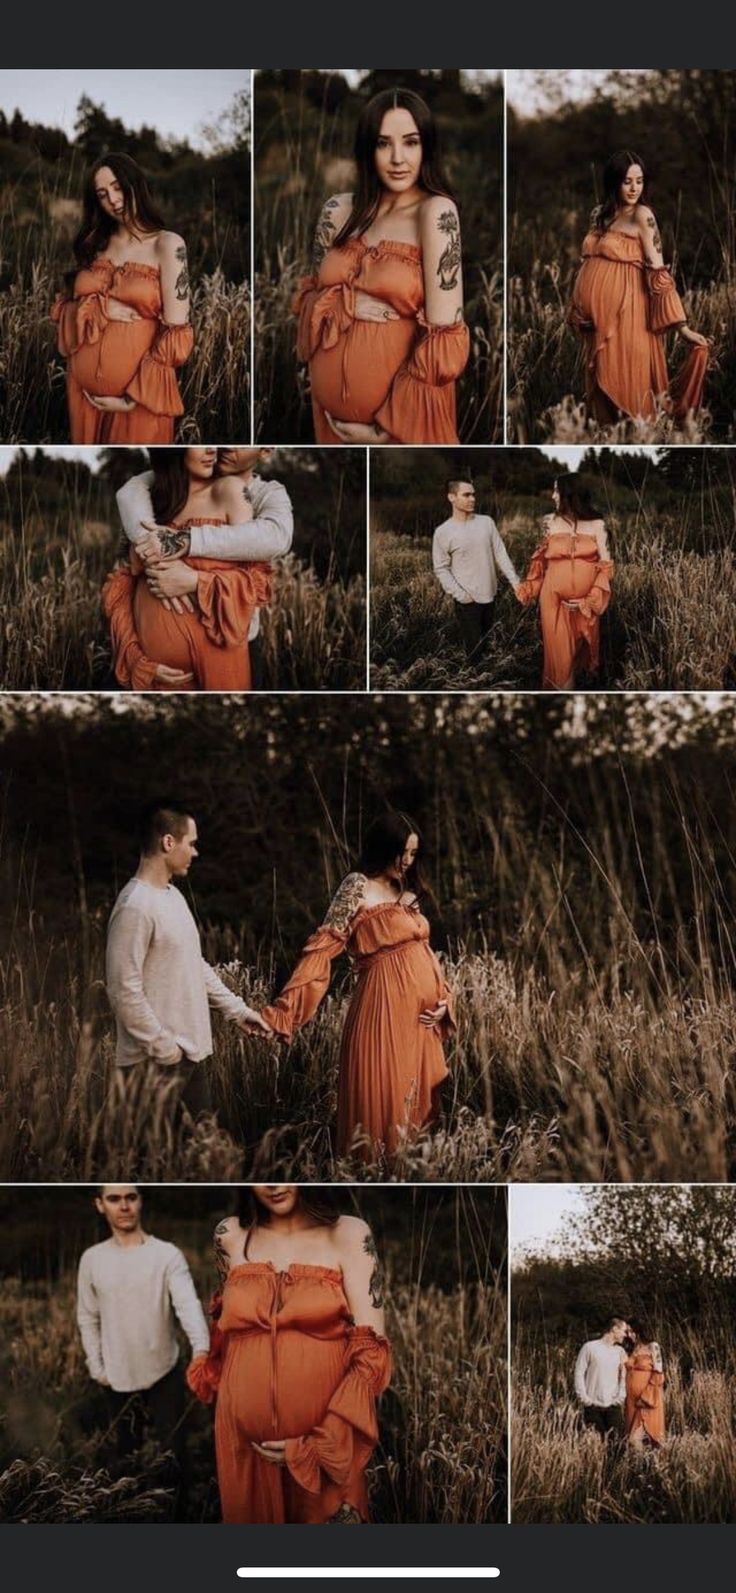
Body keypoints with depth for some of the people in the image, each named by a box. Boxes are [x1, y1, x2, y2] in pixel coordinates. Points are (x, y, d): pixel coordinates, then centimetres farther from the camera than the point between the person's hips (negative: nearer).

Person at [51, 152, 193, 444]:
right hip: (84, 387, 5)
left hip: (138, 393, -5)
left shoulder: (168, 244, -7)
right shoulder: (93, 243, 9)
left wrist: (135, 396, -16)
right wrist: (99, 309, -10)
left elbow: (176, 332, -12)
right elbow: (62, 307, 11)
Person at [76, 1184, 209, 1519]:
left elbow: (188, 1304, -25)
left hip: (164, 1374, -3)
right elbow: (88, 1318, 7)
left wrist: (201, 1347, -41)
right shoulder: (92, 1259, -2)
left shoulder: (167, 1255, -12)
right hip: (118, 1379, 3)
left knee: (173, 1453, 2)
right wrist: (96, 1367, 1)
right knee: (128, 1454, 18)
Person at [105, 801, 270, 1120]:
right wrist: (164, 1047, -17)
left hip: (189, 1053, 9)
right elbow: (124, 991, -21)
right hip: (155, 1064, -9)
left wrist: (237, 1010, 20)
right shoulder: (135, 908, -18)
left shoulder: (173, 896, 13)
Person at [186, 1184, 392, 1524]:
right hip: (243, 1441, 3)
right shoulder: (230, 1237, 2)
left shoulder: (349, 1234, -6)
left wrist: (318, 1443, -14)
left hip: (327, 1442, -2)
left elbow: (371, 1350, -10)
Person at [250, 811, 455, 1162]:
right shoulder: (357, 887, -7)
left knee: (416, 1096, 12)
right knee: (382, 1095, -5)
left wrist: (443, 999, 6)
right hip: (384, 1005, -7)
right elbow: (322, 948, -14)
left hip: (419, 1011, 7)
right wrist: (283, 1009, -22)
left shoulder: (407, 891, 15)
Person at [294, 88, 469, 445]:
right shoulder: (340, 210, 1)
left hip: (399, 406, -4)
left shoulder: (436, 211, -13)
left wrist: (390, 424, -17)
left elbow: (444, 337, -18)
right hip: (330, 404, 5)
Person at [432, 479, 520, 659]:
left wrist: (515, 581, -6)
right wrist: (459, 593, -16)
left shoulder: (487, 522, 1)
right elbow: (441, 569, -7)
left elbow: (501, 554, 3)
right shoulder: (443, 532, -10)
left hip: (489, 594, 4)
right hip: (467, 599, -4)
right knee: (475, 648, 0)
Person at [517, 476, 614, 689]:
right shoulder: (551, 523, 0)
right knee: (559, 649, 1)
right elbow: (541, 559, 8)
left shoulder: (596, 525, -4)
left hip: (585, 602, 0)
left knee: (581, 647, 13)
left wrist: (592, 599, -11)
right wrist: (528, 588, 1)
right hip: (555, 599, 0)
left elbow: (605, 565, -3)